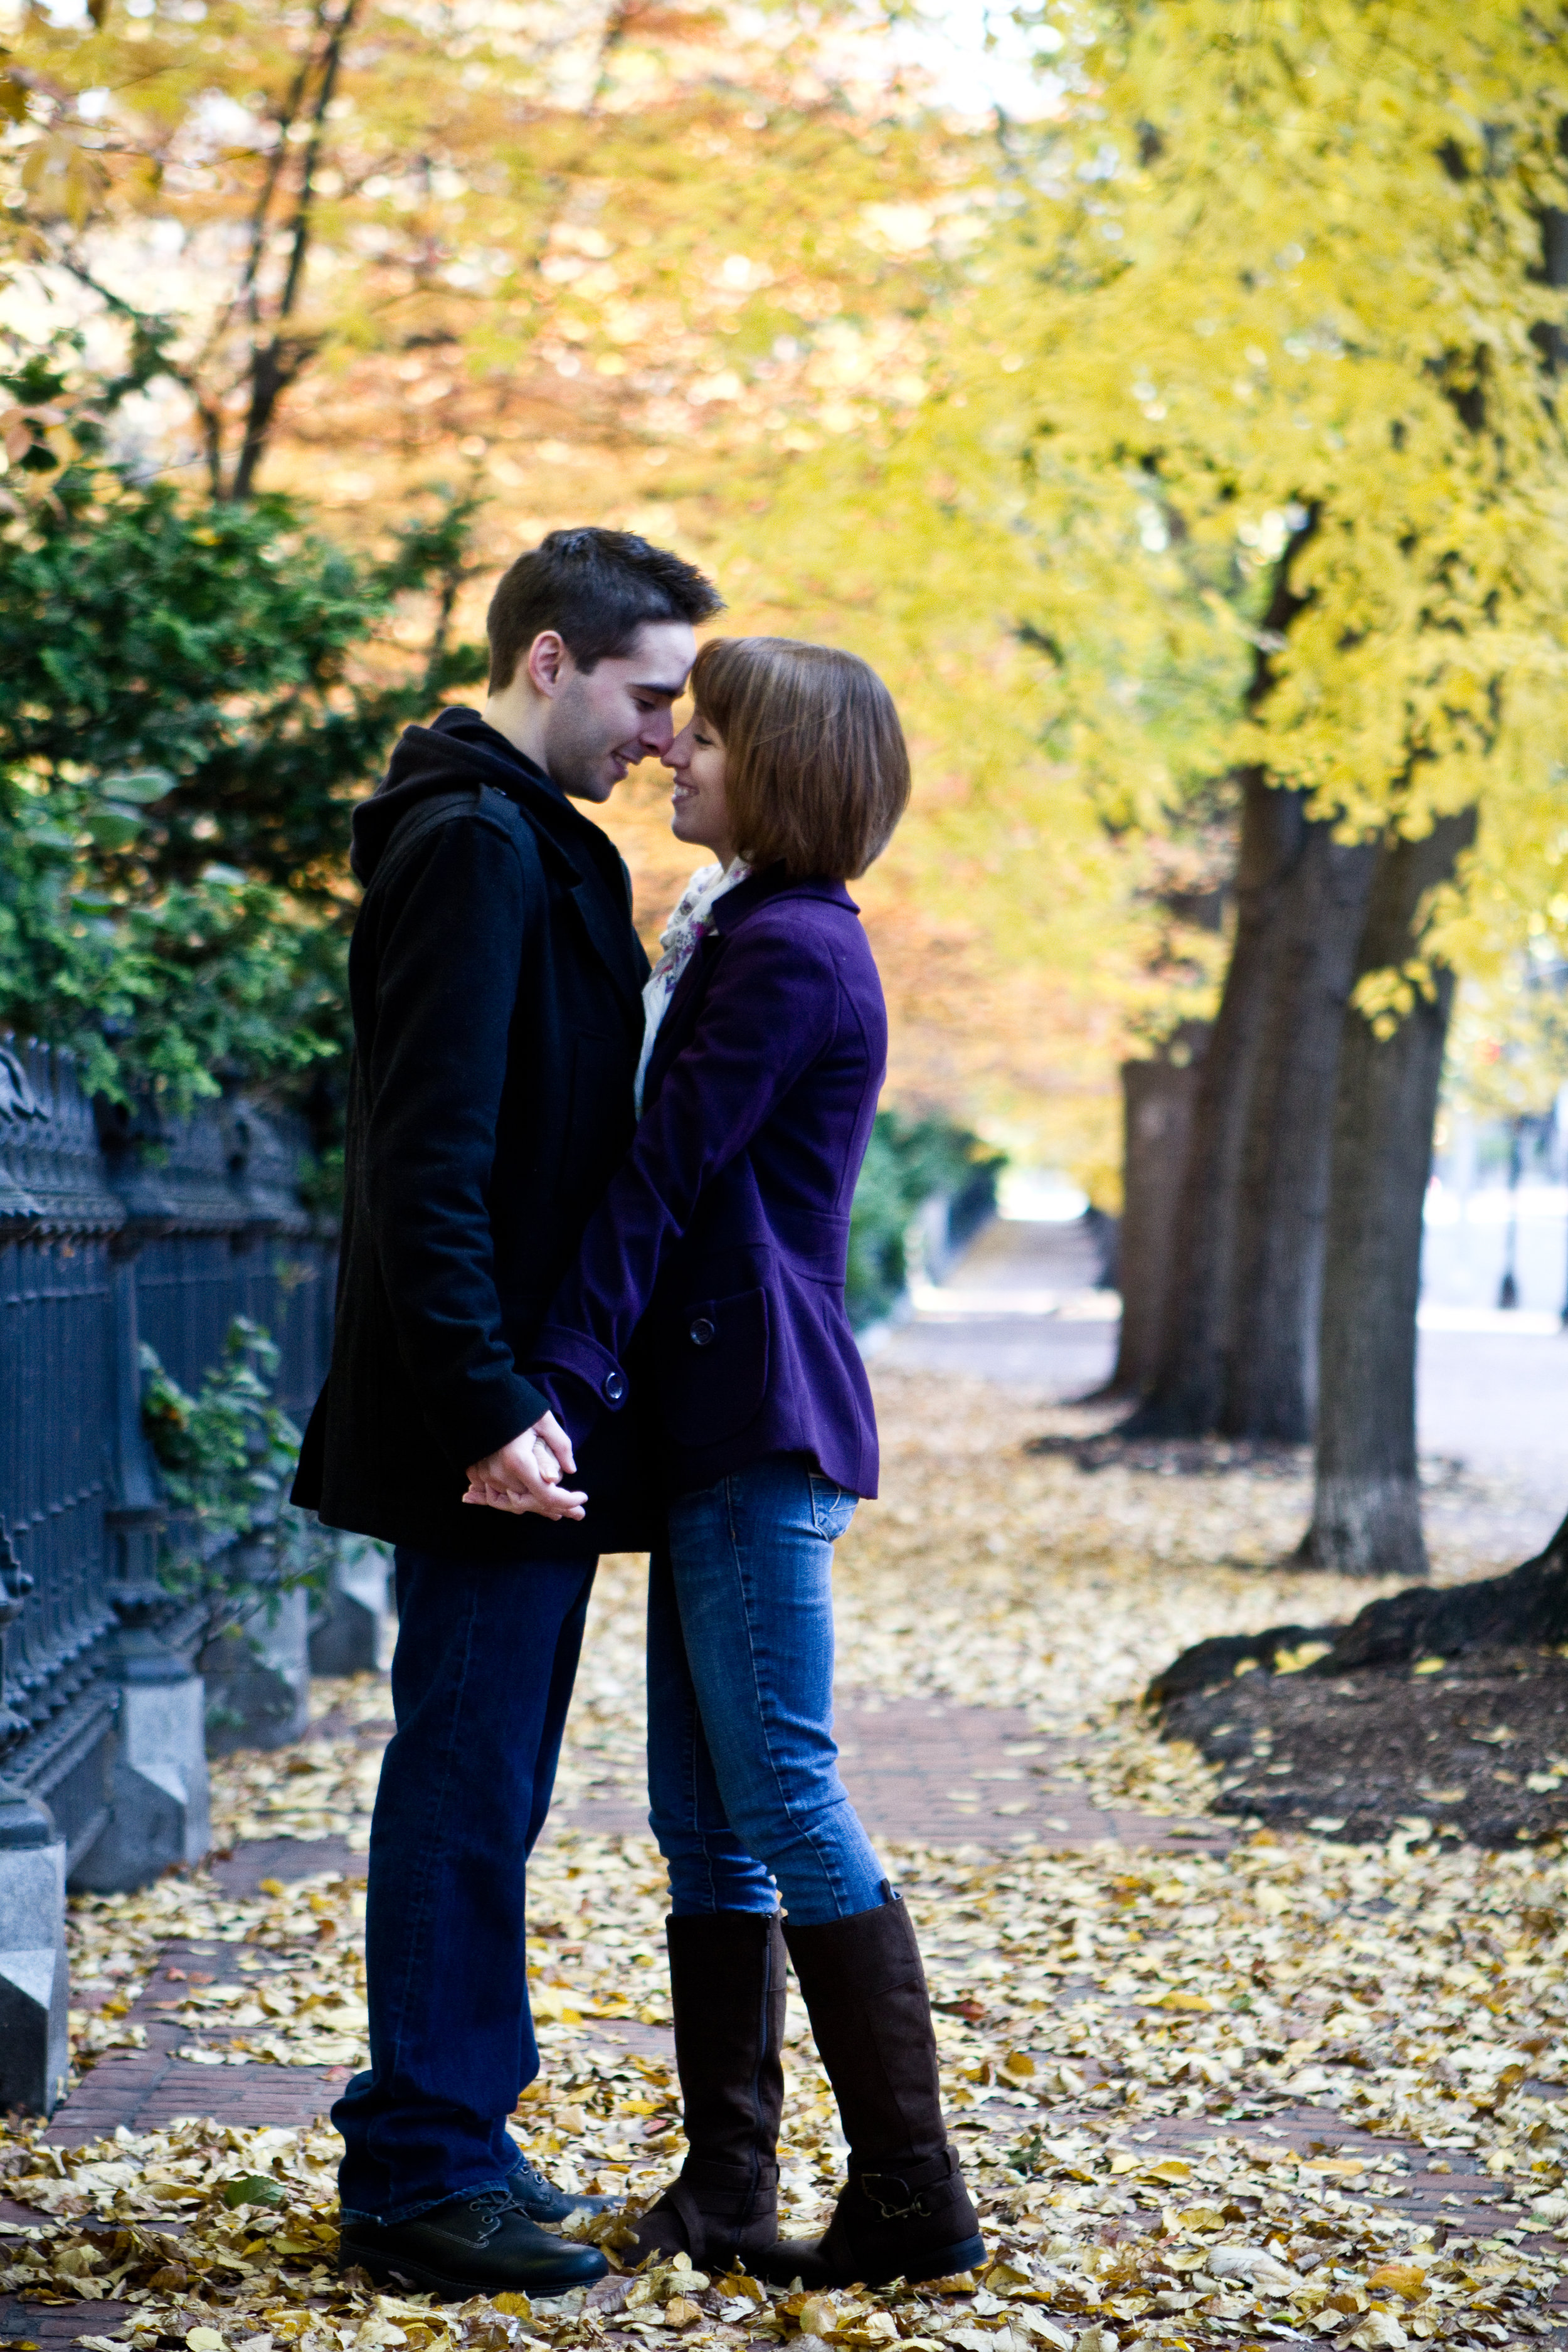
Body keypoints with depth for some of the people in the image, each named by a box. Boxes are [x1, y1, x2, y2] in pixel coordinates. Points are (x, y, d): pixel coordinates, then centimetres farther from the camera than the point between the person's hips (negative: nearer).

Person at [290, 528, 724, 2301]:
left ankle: (445, 2144, 23)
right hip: (493, 1418, -10)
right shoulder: (477, 843, -14)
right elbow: (430, 1156, -21)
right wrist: (486, 1402, -24)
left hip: (524, 1408, 10)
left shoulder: (516, 840, 18)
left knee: (479, 1784, 14)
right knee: (468, 1786, -4)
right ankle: (423, 2176, 4)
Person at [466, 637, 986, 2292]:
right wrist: (568, 1392, 13)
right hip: (722, 1419, 10)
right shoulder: (751, 937, 19)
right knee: (704, 1819, 10)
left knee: (781, 1799, -8)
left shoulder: (788, 953, -12)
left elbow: (657, 1188, -18)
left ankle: (913, 2199, -2)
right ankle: (725, 2187, 15)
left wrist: (551, 1392, -22)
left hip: (763, 1421, -10)